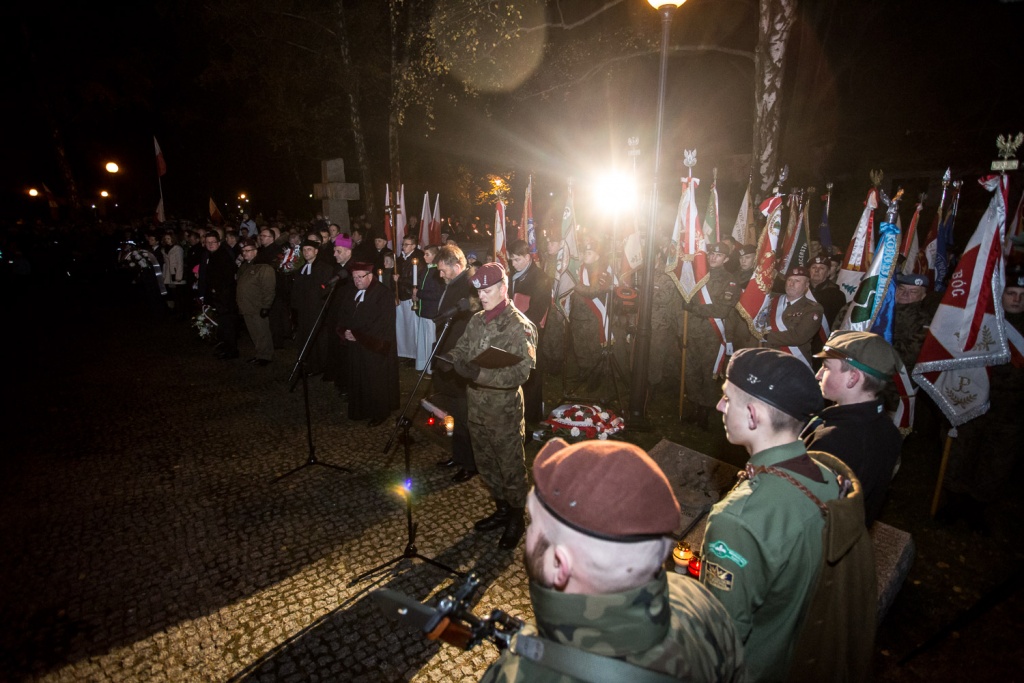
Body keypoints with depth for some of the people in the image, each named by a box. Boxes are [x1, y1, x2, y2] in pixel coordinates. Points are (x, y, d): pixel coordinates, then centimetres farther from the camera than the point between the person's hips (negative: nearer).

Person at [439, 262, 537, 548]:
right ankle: (502, 509, 41)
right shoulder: (476, 320, 7)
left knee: (510, 466, 9)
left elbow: (521, 371, -25)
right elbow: (463, 349, 11)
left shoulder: (519, 325, -16)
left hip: (504, 408, -7)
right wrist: (450, 358, -14)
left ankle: (516, 518, 30)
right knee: (486, 463, 20)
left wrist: (479, 373, -36)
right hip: (477, 404, 7)